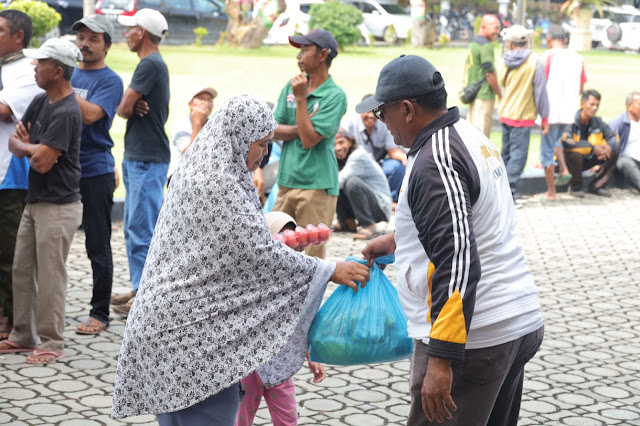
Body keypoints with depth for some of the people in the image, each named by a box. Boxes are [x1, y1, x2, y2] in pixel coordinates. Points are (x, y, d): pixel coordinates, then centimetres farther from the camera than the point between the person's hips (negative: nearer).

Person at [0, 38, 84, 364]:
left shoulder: (66, 113, -19)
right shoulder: (41, 102, 9)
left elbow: (42, 162, -23)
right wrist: (32, 147, -11)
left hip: (58, 206, -9)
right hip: (35, 202, 9)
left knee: (50, 276, -3)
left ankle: (51, 343, 7)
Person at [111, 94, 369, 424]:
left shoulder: (198, 170, 12)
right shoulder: (218, 184, -19)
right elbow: (259, 253, -20)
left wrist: (277, 244, 26)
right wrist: (330, 271, -15)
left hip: (173, 319, 11)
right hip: (193, 330, -11)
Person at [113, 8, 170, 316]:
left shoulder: (151, 64, -15)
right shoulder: (153, 64, 17)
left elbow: (124, 108, -18)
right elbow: (125, 109, 14)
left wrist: (132, 107, 3)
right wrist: (135, 108, -8)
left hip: (147, 161, -11)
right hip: (137, 158, 11)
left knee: (142, 230, -8)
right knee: (134, 228, 15)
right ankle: (140, 288, 22)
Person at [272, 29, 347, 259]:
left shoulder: (335, 96, -10)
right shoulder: (292, 85, 10)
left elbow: (309, 139, -17)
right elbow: (274, 130, 6)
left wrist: (301, 97, -15)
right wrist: (300, 129, -11)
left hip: (317, 184, -7)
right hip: (286, 179, 7)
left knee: (311, 254, -3)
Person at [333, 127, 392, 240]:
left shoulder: (359, 156, -17)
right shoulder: (338, 160, 9)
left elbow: (340, 181, -24)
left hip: (380, 207, -8)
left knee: (352, 182, -33)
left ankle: (369, 226, -27)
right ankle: (348, 222, 6)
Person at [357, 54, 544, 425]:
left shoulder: (434, 164, -18)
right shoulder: (472, 137, 13)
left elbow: (457, 263, -26)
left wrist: (441, 360, -28)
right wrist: (397, 241, 37)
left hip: (473, 339, -10)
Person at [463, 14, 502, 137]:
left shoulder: (473, 43, 16)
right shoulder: (486, 45, -14)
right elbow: (490, 74, -16)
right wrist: (500, 95, -7)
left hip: (472, 94, 10)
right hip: (484, 96, -10)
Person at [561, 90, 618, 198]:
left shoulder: (598, 123, 0)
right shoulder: (571, 122, -22)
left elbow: (614, 139, -4)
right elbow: (566, 142, -39)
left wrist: (608, 147, -30)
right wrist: (592, 148, -36)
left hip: (586, 161, 6)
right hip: (566, 161, -6)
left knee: (614, 150, -6)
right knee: (575, 153, -39)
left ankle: (596, 186, 0)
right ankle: (576, 187, -13)